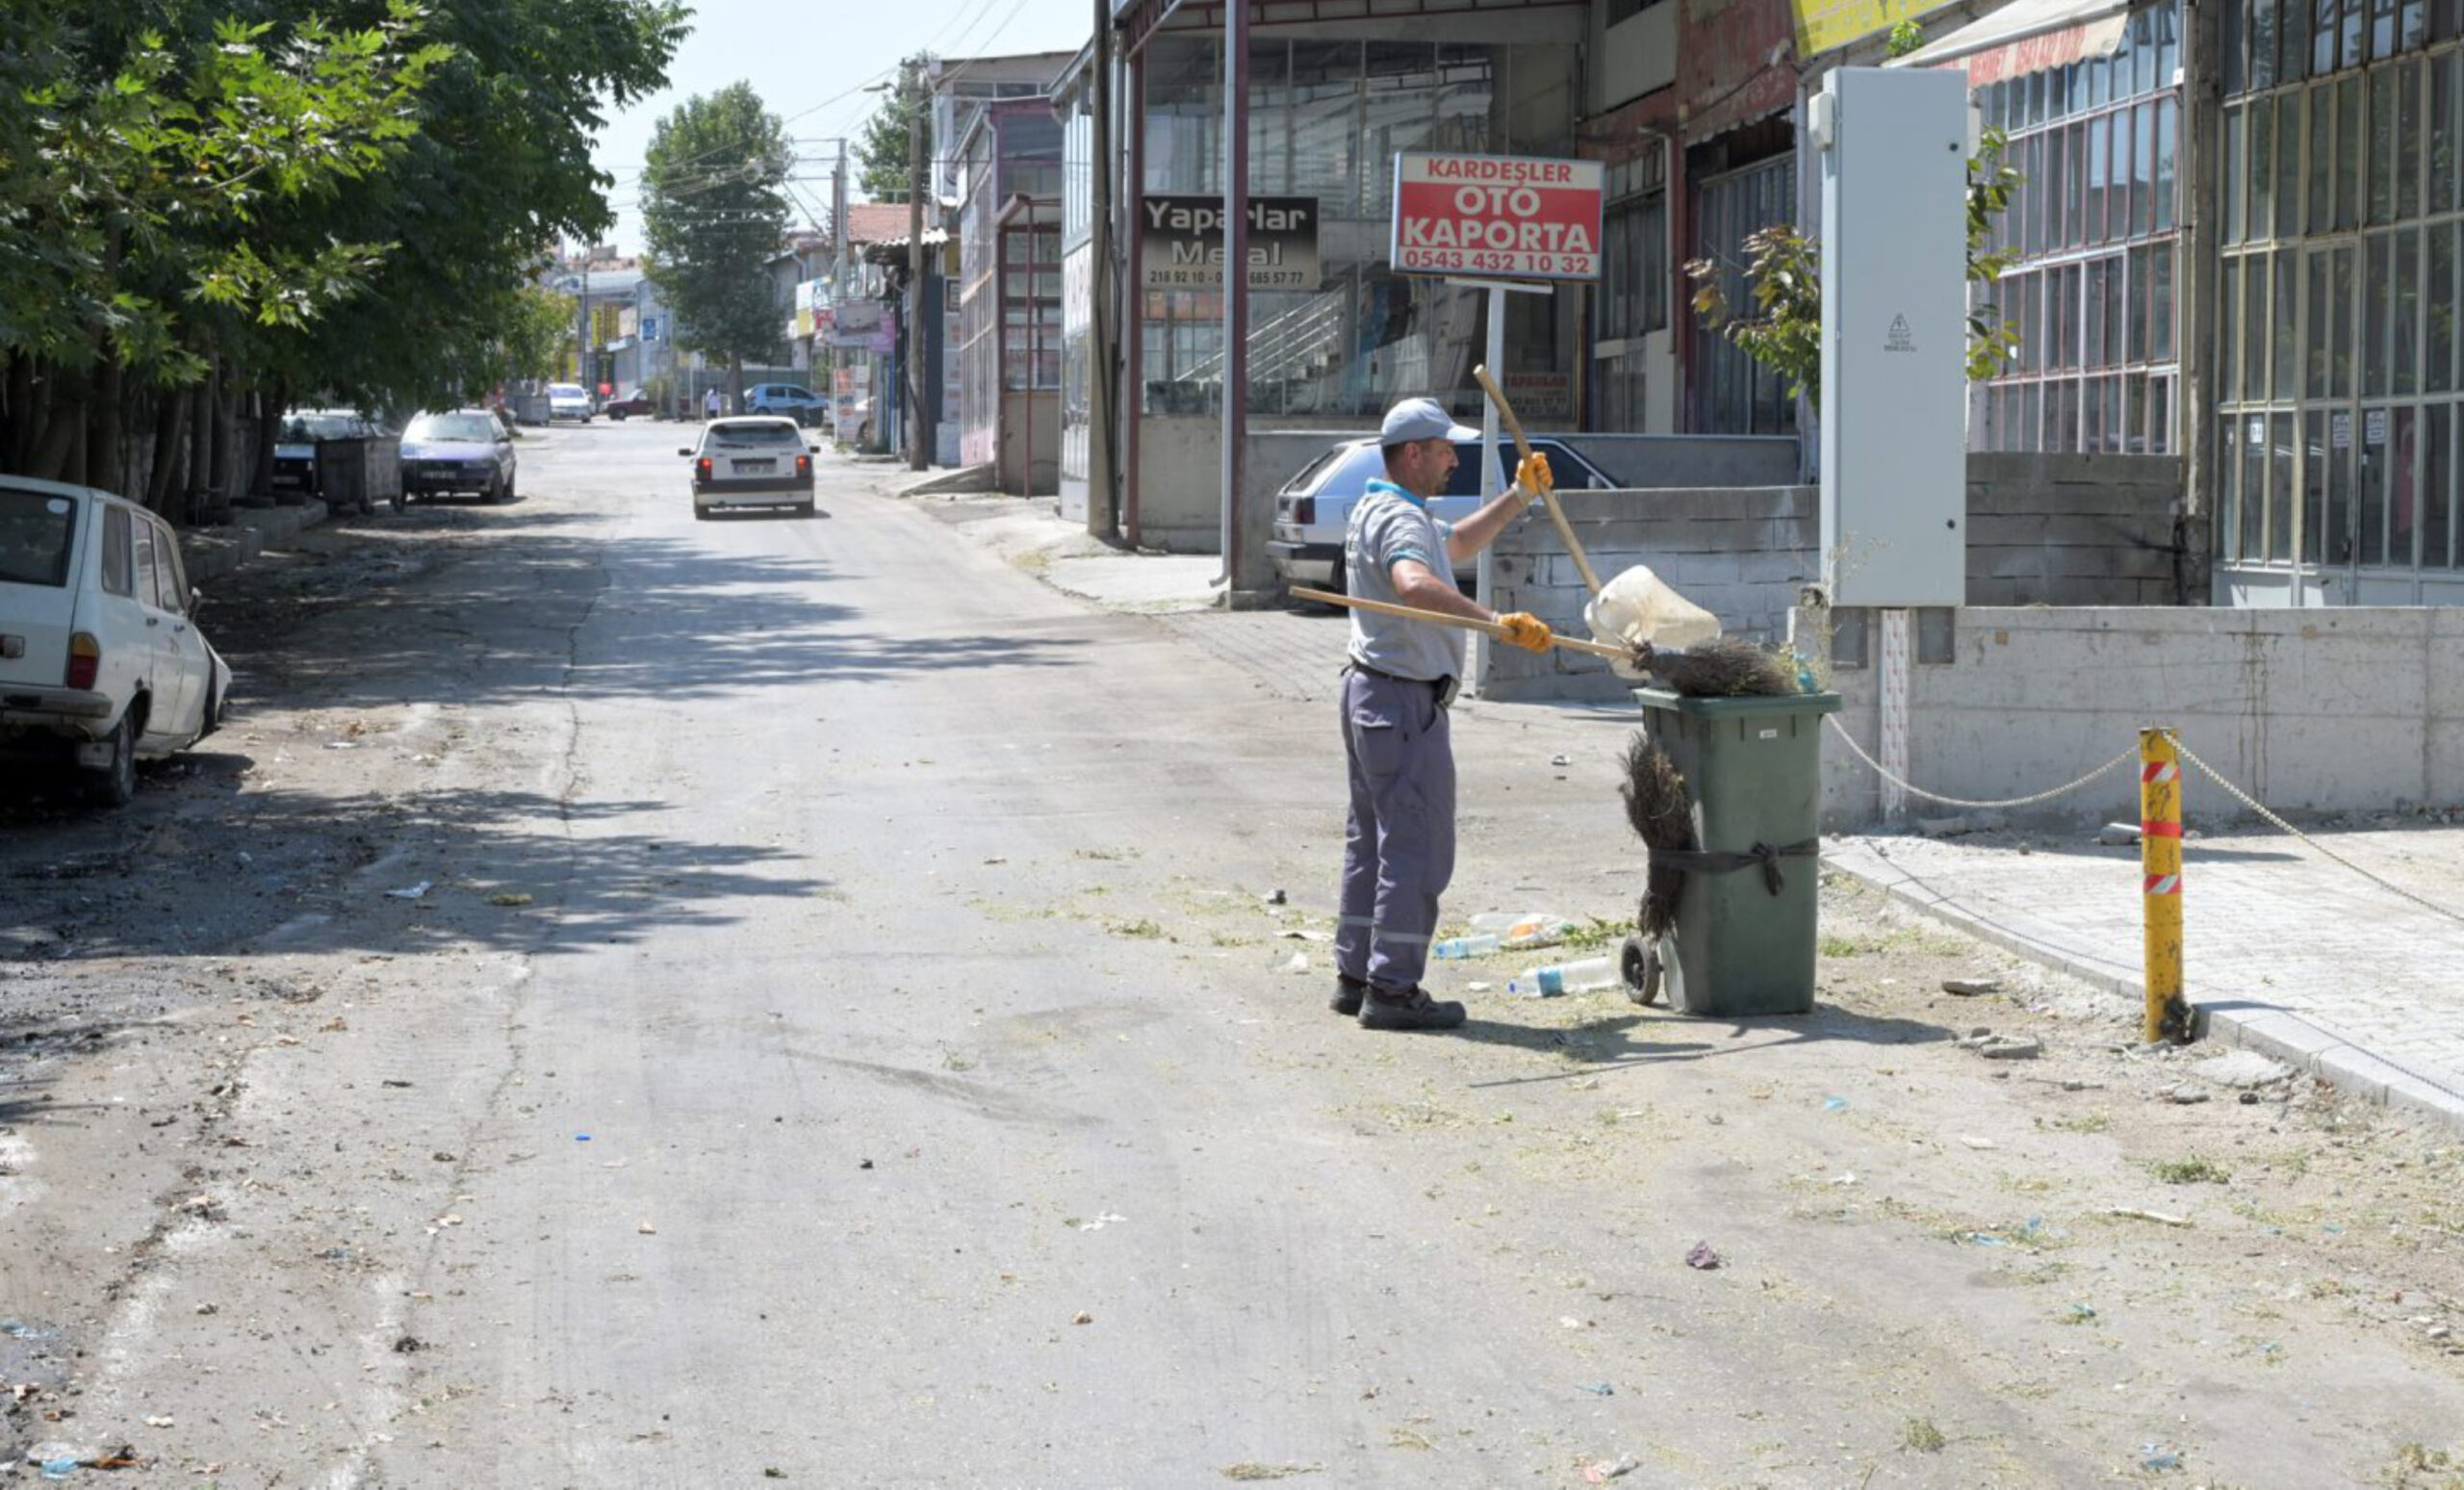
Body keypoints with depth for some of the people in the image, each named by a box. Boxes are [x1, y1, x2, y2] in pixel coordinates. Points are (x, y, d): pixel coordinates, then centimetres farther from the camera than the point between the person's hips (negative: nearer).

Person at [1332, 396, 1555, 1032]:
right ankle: (1392, 988, -6)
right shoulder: (1399, 518, -18)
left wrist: (1519, 495, 26)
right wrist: (1498, 621, -46)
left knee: (1372, 839, 16)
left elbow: (1458, 544, 33)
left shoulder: (1379, 510, 16)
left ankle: (1355, 975, 21)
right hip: (1405, 700, -11)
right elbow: (1416, 585, -40)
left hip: (1369, 691, 11)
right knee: (1417, 848, -7)